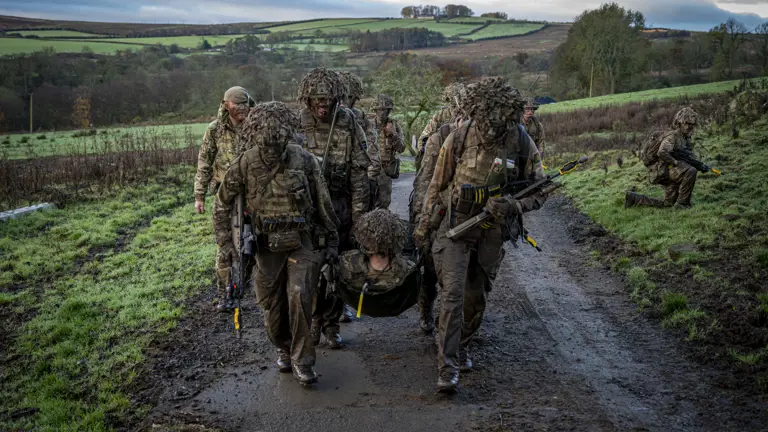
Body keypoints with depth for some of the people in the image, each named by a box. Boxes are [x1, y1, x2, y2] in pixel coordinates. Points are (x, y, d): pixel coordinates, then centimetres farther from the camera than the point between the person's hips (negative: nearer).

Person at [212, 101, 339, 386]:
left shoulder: (304, 160, -8)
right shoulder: (245, 164, -7)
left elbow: (323, 203, 2)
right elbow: (222, 204, 6)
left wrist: (332, 239, 6)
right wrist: (225, 243, 1)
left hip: (301, 242, -1)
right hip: (265, 246, 1)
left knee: (299, 295, -18)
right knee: (271, 306, 6)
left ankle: (301, 360, -3)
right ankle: (283, 349, 35)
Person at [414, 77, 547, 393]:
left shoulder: (522, 144, -9)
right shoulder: (459, 139, -10)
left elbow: (538, 192, 0)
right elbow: (437, 185, 3)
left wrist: (511, 206, -21)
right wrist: (423, 224, 7)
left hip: (492, 231, 2)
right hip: (455, 224, -2)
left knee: (476, 298, 13)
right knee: (453, 294, -14)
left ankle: (461, 346, 38)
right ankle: (447, 369, -9)